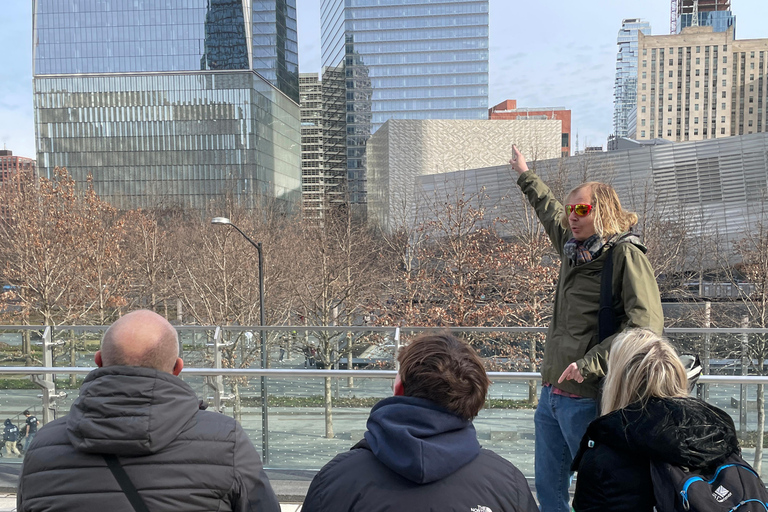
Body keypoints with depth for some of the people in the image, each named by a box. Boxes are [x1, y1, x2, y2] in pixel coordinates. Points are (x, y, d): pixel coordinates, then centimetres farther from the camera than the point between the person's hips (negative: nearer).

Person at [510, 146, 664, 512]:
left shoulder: (626, 253, -10)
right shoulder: (573, 246, 11)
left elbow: (646, 323, -20)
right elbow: (549, 211, 32)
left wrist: (590, 363, -24)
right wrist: (525, 175, 46)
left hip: (587, 398, -8)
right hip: (552, 392, 8)